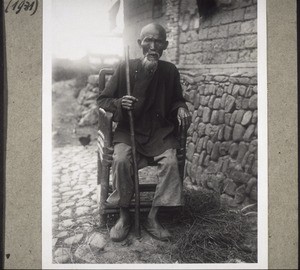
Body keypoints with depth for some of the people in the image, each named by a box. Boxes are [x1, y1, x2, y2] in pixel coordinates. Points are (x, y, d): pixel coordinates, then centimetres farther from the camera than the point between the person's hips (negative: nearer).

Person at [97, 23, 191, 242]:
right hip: (129, 130, -1)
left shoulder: (170, 71, 4)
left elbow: (176, 99, 19)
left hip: (160, 131, 2)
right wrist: (119, 103, -17)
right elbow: (103, 99, 4)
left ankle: (153, 218, -12)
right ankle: (124, 216, -10)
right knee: (121, 160, -30)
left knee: (170, 161, -26)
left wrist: (181, 108, -4)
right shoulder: (126, 68, -2)